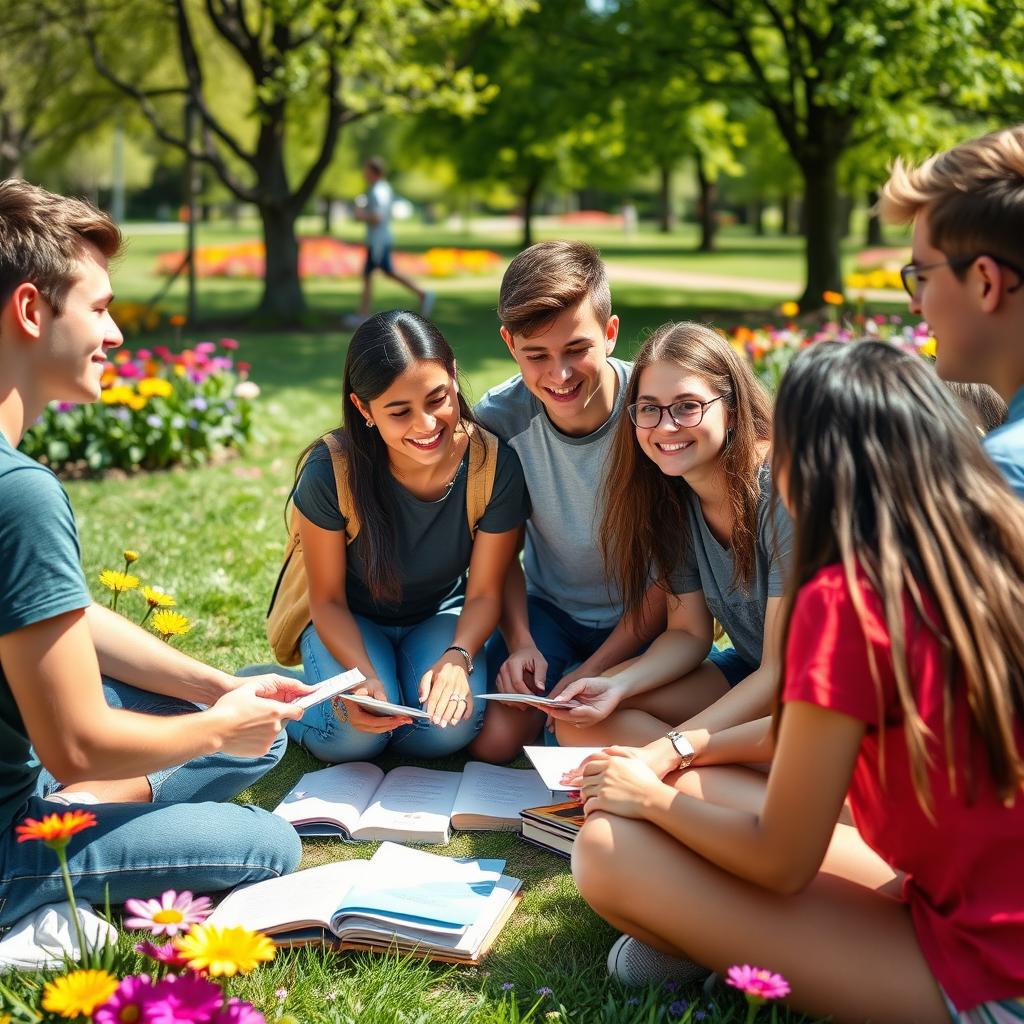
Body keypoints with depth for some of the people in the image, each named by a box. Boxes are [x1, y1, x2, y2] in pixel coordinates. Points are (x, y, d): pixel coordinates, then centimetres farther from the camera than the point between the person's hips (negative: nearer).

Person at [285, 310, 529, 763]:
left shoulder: (495, 465, -25)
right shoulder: (330, 471, -28)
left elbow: (484, 593, -13)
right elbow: (328, 599, -17)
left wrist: (457, 657, -34)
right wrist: (365, 674, -35)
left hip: (441, 617, 1)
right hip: (350, 622, -1)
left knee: (450, 728, -27)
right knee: (354, 735, -28)